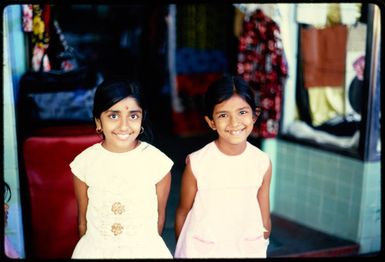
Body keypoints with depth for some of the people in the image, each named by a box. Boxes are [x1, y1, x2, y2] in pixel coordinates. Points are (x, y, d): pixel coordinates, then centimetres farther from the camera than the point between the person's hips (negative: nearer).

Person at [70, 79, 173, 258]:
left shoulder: (157, 162, -15)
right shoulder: (84, 163, -12)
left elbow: (159, 216, -2)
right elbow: (83, 221, 0)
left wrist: (147, 247, 7)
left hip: (145, 251, 0)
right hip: (95, 250, 1)